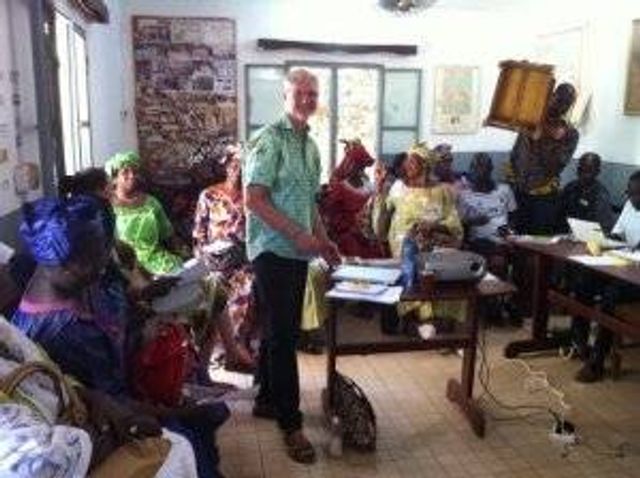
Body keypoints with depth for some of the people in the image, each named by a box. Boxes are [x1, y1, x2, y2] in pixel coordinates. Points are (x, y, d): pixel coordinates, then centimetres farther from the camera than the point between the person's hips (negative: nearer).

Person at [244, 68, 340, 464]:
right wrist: (298, 234, -19)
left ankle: (267, 400, 30)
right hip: (273, 249, -8)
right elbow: (254, 199, -18)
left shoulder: (311, 145, 14)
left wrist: (323, 239, 12)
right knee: (283, 334, -5)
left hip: (298, 251, 8)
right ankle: (291, 423, 4)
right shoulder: (270, 140, -11)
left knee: (284, 330, 15)